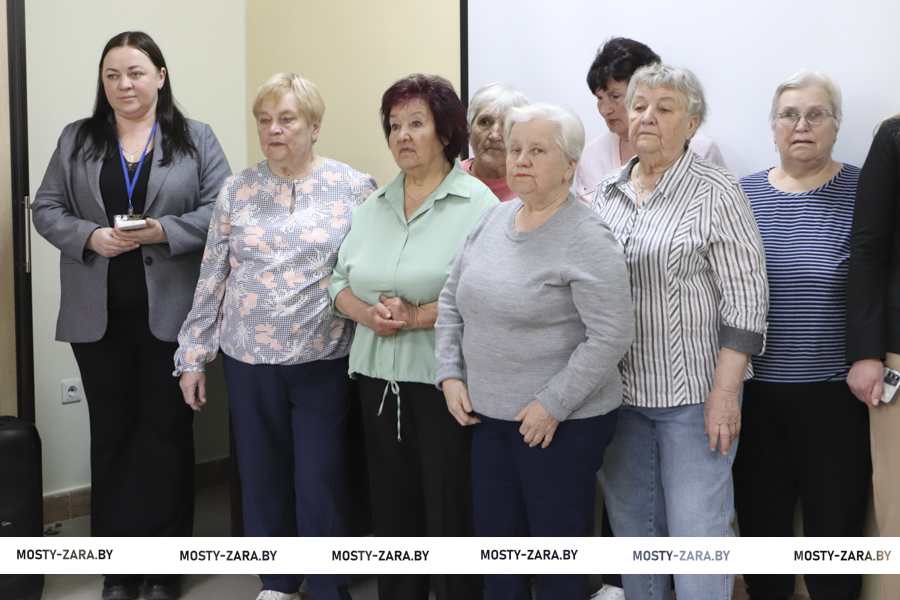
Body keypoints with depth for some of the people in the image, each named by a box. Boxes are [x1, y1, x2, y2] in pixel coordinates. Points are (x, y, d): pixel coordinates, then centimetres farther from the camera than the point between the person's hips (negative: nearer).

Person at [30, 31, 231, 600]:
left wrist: (164, 231, -18)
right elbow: (47, 208, 8)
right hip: (98, 317, 2)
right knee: (112, 433, 8)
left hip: (170, 313, -2)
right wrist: (91, 237, -11)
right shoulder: (76, 140, 11)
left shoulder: (196, 139, 4)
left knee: (167, 433, 3)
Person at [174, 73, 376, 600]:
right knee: (263, 476, 12)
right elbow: (213, 278, 8)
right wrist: (193, 355, 7)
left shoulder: (355, 189, -1)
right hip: (249, 359, 3)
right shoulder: (237, 192, 6)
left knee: (321, 482, 2)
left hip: (323, 360, -3)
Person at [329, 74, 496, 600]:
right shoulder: (376, 205, 12)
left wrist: (418, 316, -21)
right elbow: (341, 281, 12)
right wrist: (368, 313, -8)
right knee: (392, 509, 14)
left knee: (451, 512, 2)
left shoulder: (478, 204, -7)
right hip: (380, 376, 6)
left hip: (445, 379, -5)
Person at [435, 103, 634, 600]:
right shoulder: (493, 221, 7)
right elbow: (452, 301, 14)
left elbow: (612, 335, -20)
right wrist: (450, 375, 4)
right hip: (488, 414, 7)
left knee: (558, 542, 7)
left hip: (560, 422, -6)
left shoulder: (587, 240, -15)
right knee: (494, 535, 16)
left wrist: (552, 405, -19)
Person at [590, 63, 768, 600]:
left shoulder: (717, 193, -7)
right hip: (617, 389, 6)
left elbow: (746, 299, -11)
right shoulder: (608, 192, 10)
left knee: (697, 530, -2)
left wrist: (724, 393, -16)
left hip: (693, 392, -5)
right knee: (631, 522, 15)